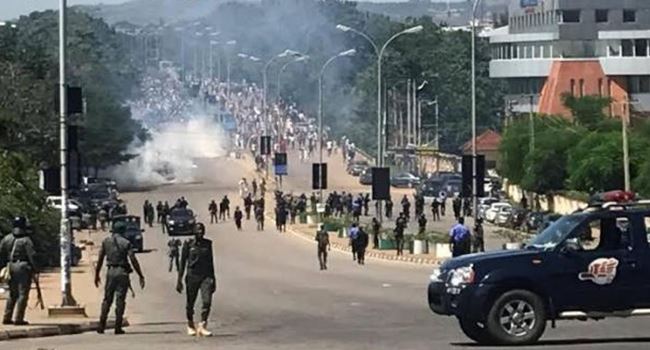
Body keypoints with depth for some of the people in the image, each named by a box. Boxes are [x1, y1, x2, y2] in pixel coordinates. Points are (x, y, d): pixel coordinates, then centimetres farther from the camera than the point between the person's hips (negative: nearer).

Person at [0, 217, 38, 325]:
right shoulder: (26, 240, -9)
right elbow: (32, 256, -13)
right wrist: (35, 270, -6)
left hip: (11, 267, 6)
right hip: (23, 268, -6)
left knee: (12, 294, 16)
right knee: (22, 294, -2)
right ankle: (18, 319, -6)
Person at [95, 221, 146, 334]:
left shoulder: (106, 241, 7)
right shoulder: (126, 243, -2)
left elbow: (100, 259, 6)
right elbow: (133, 260, -7)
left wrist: (97, 275, 14)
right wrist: (141, 276, -4)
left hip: (110, 272, 2)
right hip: (122, 272, -2)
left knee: (107, 299, 10)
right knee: (120, 300, 0)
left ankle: (101, 326, 3)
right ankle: (118, 327, -2)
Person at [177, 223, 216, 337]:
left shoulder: (207, 244, 8)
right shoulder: (188, 244, -1)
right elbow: (182, 263, 0)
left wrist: (213, 279, 17)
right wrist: (179, 280, -4)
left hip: (206, 276, 1)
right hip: (192, 276, -1)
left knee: (207, 301, -16)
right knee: (190, 303, 8)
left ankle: (202, 326, -13)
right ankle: (190, 325, 30)